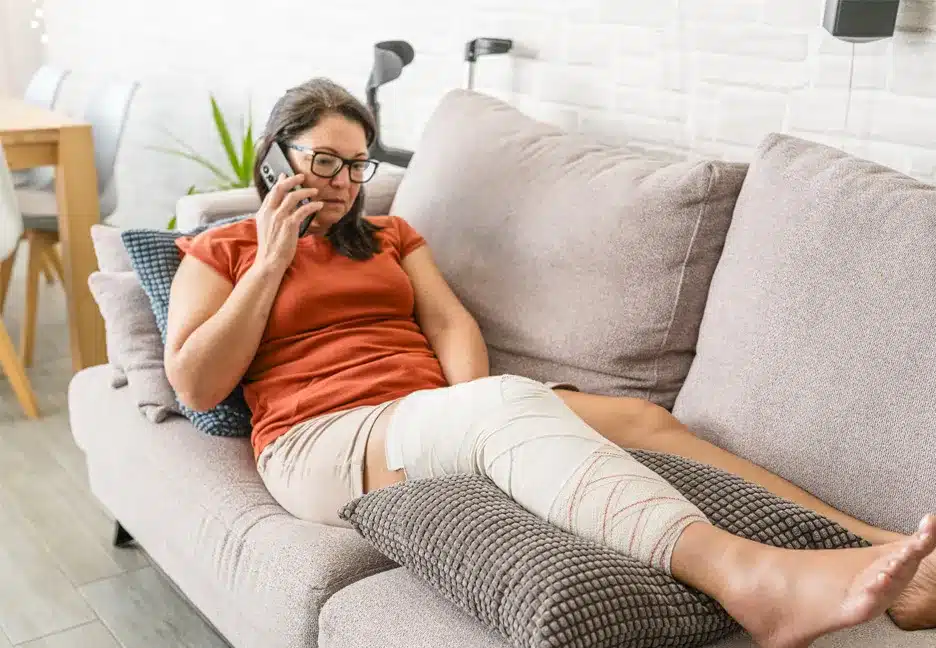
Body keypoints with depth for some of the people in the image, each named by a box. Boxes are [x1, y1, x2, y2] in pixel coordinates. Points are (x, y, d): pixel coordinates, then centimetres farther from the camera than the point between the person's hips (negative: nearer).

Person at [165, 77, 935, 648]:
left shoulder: (389, 237, 25)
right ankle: (746, 576, -58)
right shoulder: (218, 253, 13)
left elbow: (453, 323, 10)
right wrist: (271, 261, -2)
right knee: (513, 403, -37)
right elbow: (195, 384, -1)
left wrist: (474, 418, -11)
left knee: (643, 418, -18)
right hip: (322, 442, -5)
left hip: (433, 417, 6)